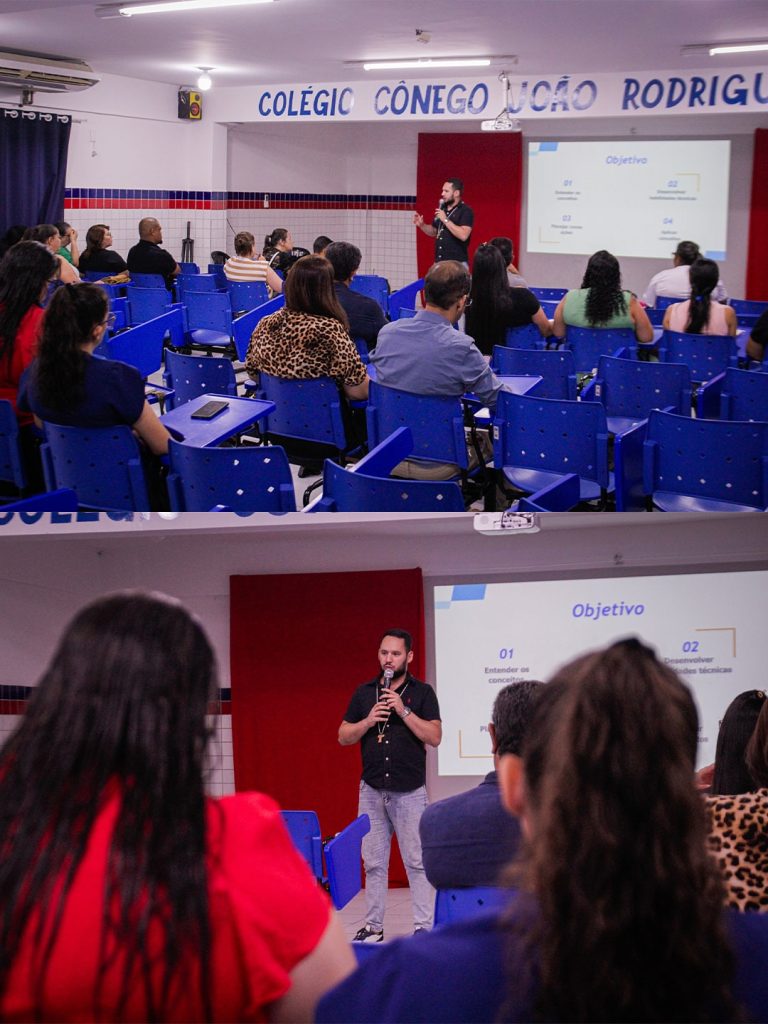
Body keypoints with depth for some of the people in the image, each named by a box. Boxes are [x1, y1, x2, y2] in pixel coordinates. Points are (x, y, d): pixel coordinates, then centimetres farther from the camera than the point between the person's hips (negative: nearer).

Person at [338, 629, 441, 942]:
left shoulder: (422, 692, 1)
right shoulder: (364, 693, 10)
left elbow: (434, 737, -8)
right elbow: (343, 737, 8)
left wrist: (403, 710, -15)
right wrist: (369, 720, -9)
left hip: (410, 791, -3)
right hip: (371, 790, 3)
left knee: (417, 862, -3)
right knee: (373, 863, 7)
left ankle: (424, 927, 2)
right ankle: (373, 927, 14)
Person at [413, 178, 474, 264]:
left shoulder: (465, 211, -9)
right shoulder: (442, 209, 13)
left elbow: (463, 235, -22)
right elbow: (434, 232, 24)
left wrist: (446, 220, -19)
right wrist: (421, 225, 5)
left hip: (457, 264, -7)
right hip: (438, 263, 7)